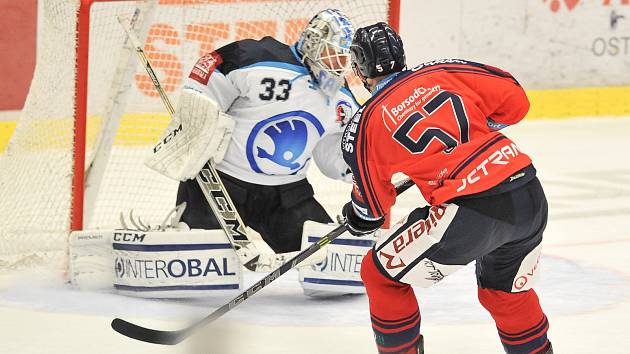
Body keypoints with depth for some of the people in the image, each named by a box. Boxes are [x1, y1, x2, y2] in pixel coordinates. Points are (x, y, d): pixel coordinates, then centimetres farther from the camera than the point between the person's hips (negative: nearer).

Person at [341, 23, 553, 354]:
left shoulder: (364, 125, 5)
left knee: (381, 273, 15)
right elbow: (514, 99, 13)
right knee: (507, 289, 31)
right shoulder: (443, 71, 11)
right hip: (530, 195, 5)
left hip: (470, 214, -5)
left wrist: (355, 217, 37)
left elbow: (372, 206, 14)